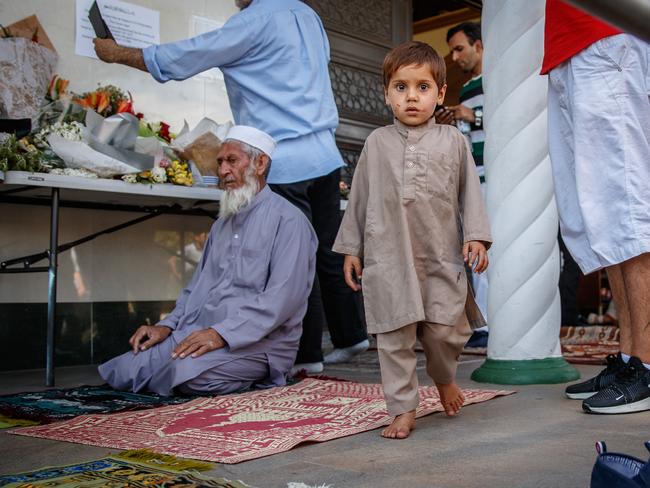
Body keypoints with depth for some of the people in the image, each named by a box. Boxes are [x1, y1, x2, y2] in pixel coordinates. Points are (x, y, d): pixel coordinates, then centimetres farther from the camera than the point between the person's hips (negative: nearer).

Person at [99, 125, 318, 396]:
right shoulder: (223, 224, 22)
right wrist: (167, 326, 6)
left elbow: (282, 299, -18)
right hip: (200, 334, 7)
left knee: (187, 372, -33)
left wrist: (221, 333, -24)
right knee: (123, 371, -13)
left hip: (257, 342, -6)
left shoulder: (288, 221, -6)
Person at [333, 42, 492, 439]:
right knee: (395, 335, 1)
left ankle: (444, 378, 33)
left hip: (441, 256, 0)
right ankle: (404, 409, 12)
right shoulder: (378, 143, 9)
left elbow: (470, 192, 8)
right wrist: (351, 248, 9)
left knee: (444, 329, 0)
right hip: (388, 257, 1)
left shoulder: (453, 141, 7)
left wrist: (476, 237, -2)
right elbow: (360, 198, 11)